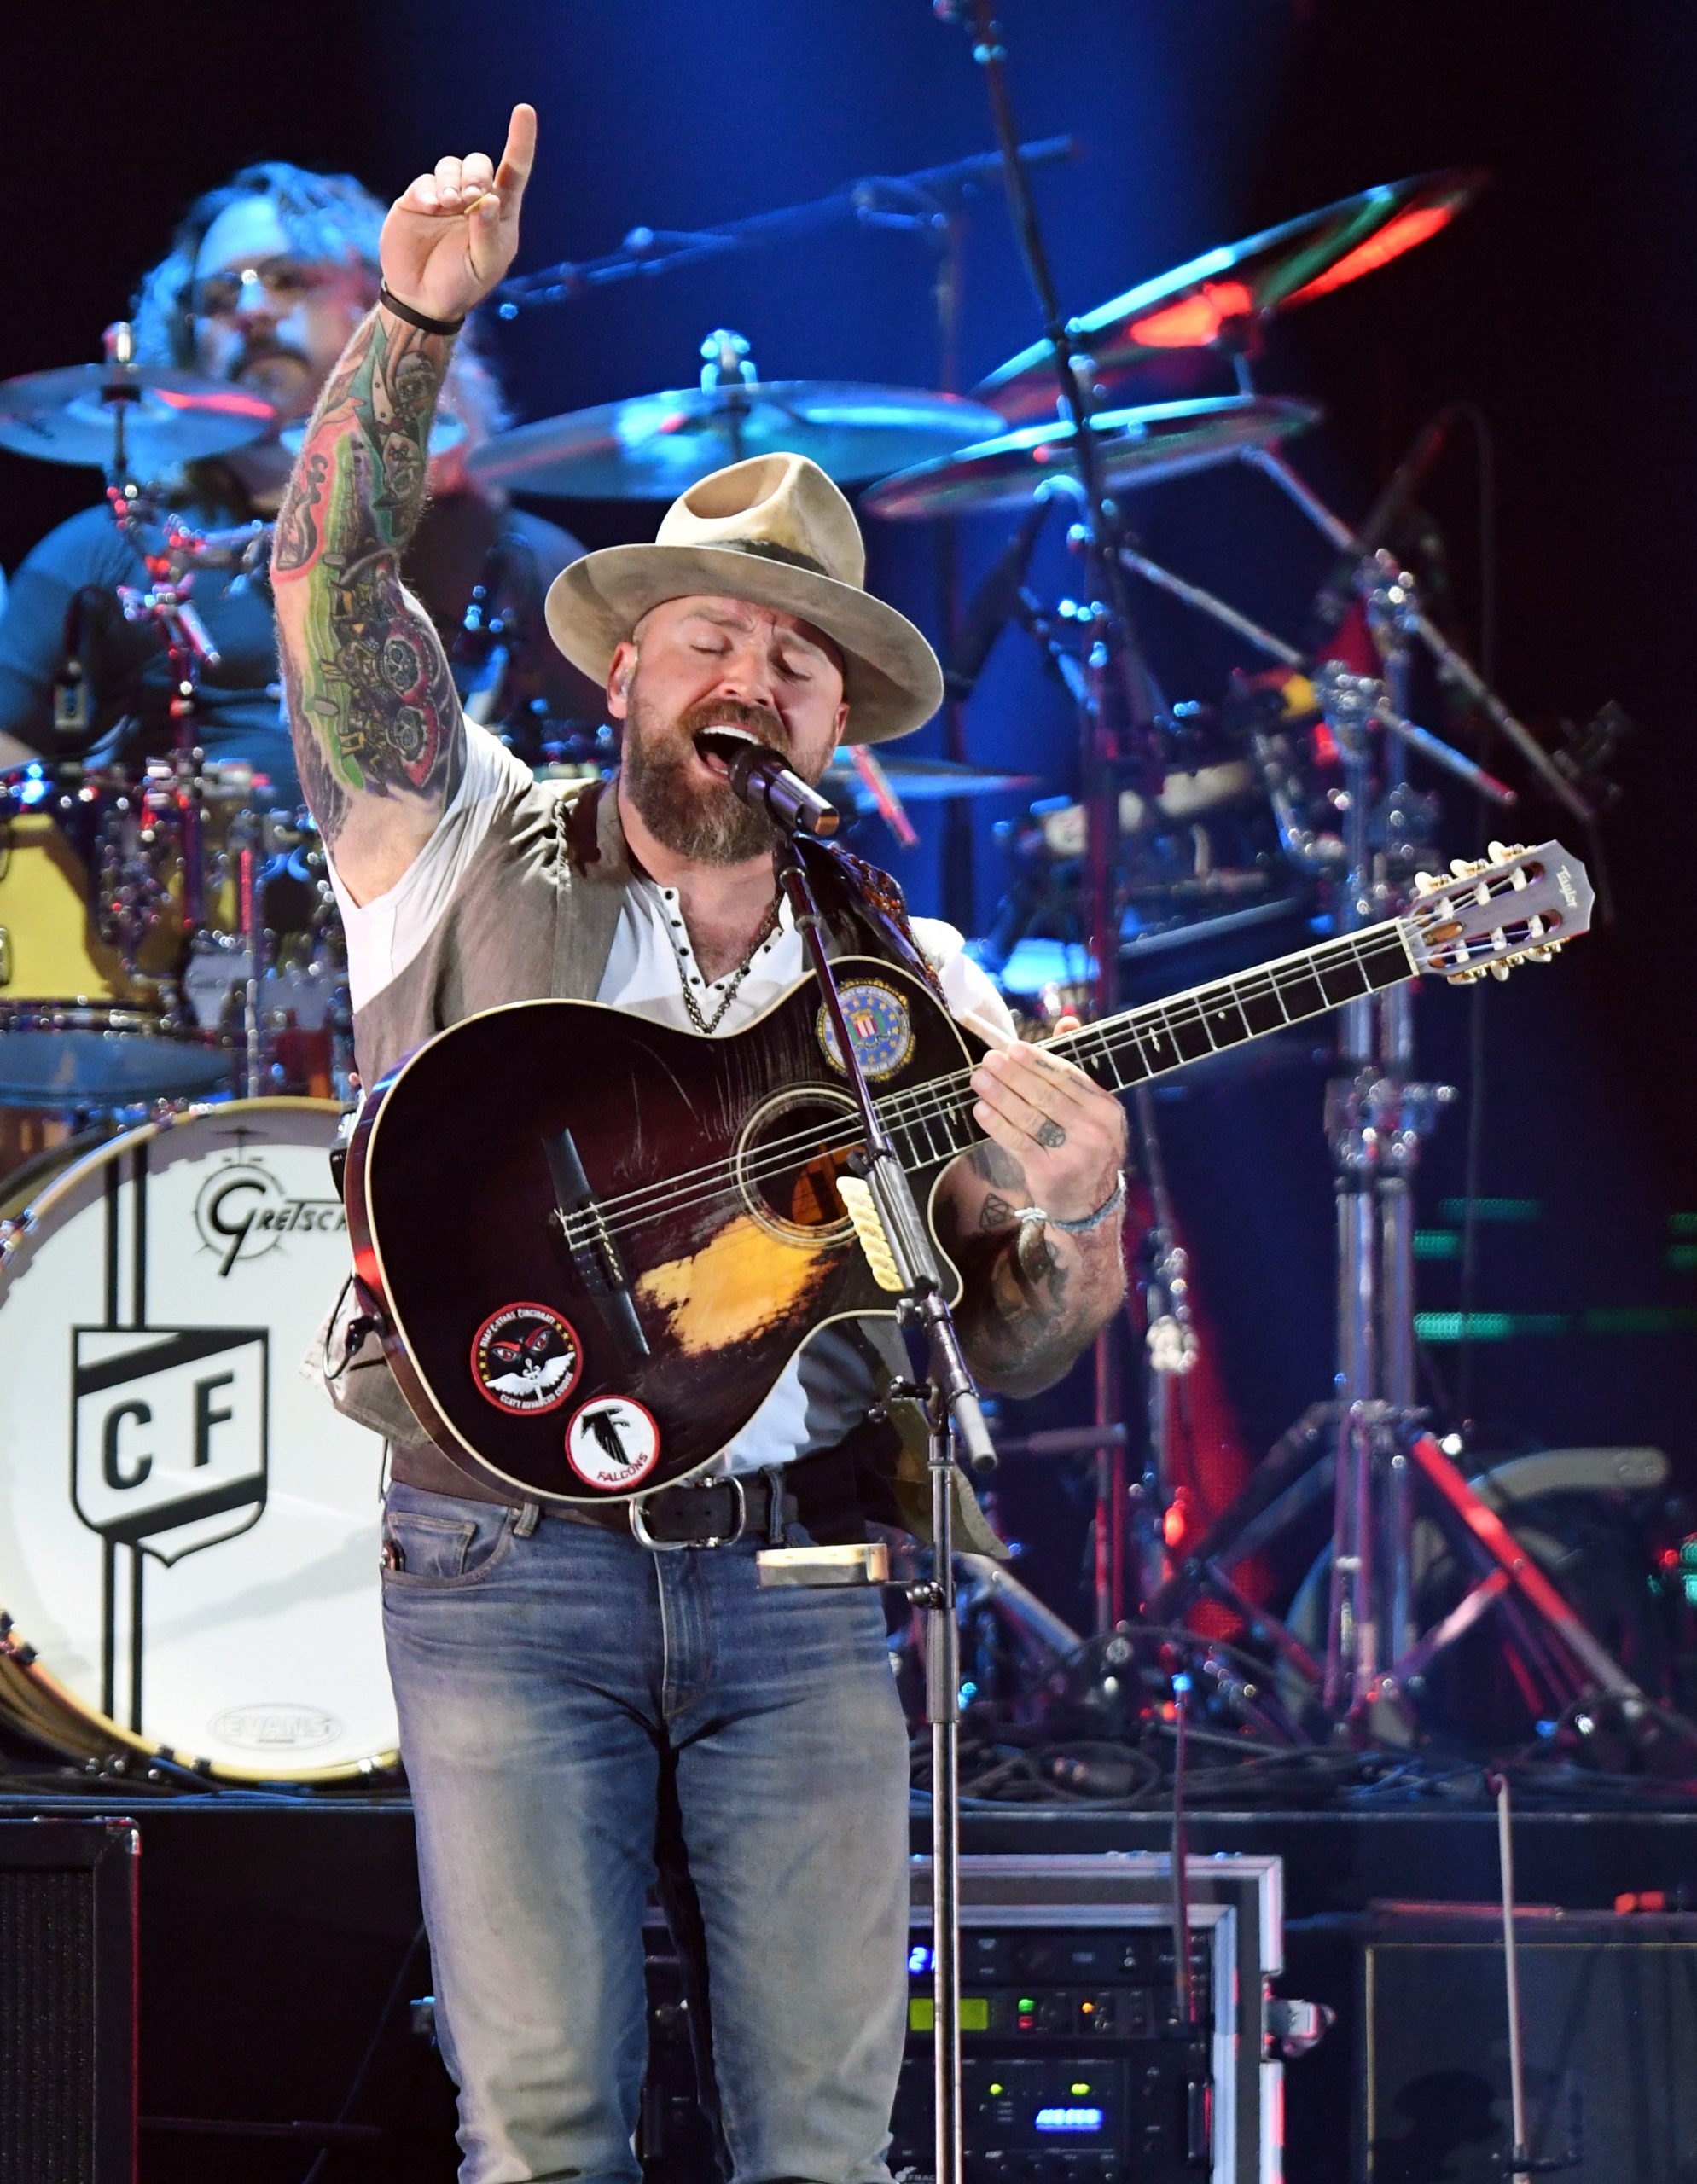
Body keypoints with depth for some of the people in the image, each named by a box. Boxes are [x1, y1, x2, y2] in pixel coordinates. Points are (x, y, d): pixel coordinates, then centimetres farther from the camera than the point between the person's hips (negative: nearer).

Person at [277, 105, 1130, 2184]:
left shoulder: (911, 984, 13)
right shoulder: (466, 859, 9)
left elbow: (1005, 1350, 10)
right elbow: (330, 585, -4)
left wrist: (1060, 1215, -13)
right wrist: (416, 325, -18)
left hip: (792, 1577, 2)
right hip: (506, 1568, -2)